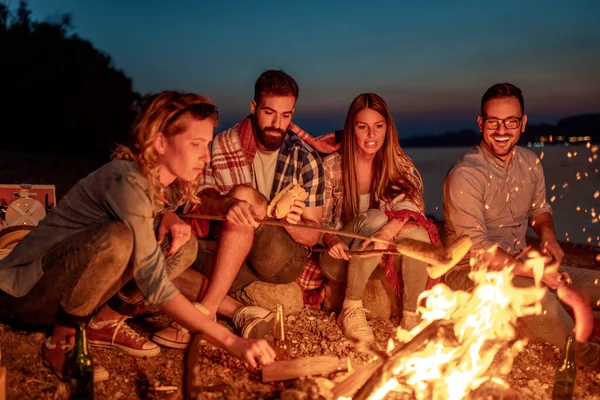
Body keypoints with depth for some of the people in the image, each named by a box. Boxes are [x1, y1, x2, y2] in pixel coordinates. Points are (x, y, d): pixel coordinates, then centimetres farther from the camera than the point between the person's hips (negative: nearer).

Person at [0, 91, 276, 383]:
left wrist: (170, 221, -9)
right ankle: (62, 341, -14)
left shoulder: (169, 184, -4)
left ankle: (105, 323, 3)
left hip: (70, 290, 8)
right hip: (27, 290, -8)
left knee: (184, 247, -6)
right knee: (118, 239, -36)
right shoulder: (127, 181, -28)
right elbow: (154, 282, -33)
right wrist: (231, 341, -36)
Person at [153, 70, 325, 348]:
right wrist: (227, 205, -33)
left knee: (244, 194, -31)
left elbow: (313, 234, -3)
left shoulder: (306, 160, -4)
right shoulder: (223, 145, 0)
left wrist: (292, 224, -28)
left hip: (287, 259, -2)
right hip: (228, 256, 3)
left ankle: (204, 312, -32)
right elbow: (200, 200, -9)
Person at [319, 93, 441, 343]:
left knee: (418, 234, -31)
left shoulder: (400, 165, -1)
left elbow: (414, 203, -18)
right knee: (375, 217, -32)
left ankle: (411, 317, -15)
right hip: (341, 258, -2)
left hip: (381, 260, 2)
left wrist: (389, 230, -40)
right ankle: (351, 310, -22)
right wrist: (332, 240, -28)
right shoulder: (332, 166, -5)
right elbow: (319, 221, -4)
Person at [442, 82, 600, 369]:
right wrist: (531, 270, -27)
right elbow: (476, 247, -23)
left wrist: (548, 236, -3)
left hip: (520, 264, 7)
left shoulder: (530, 163, 4)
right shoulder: (465, 175, -20)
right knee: (539, 297, -31)